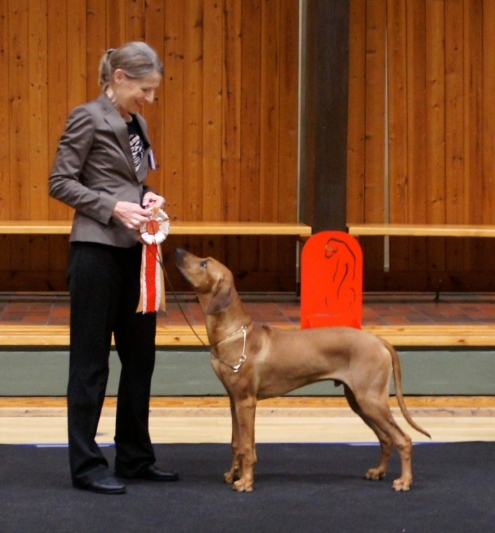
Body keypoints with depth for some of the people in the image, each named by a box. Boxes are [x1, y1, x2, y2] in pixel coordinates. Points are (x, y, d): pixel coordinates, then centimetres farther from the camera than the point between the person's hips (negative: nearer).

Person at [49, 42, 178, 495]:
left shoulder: (136, 123, 14)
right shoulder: (89, 118, -9)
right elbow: (60, 182, -11)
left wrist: (146, 196, 2)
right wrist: (112, 207, -20)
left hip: (134, 250, 8)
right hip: (98, 249, -8)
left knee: (140, 356, 11)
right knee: (91, 359, 0)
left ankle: (135, 457, 21)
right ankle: (86, 465, 7)